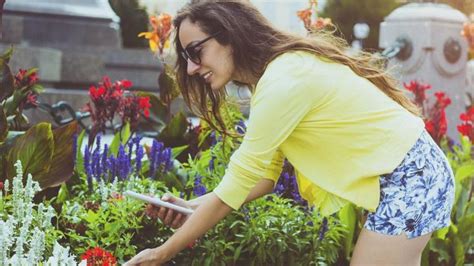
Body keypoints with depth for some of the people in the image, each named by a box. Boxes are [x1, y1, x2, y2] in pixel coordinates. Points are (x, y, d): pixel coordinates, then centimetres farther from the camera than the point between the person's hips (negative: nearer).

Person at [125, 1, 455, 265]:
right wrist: (196, 207, -2)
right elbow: (267, 173, 7)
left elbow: (236, 185, -21)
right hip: (405, 176, 10)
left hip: (411, 177, -9)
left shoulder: (284, 81, -24)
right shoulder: (277, 70, 6)